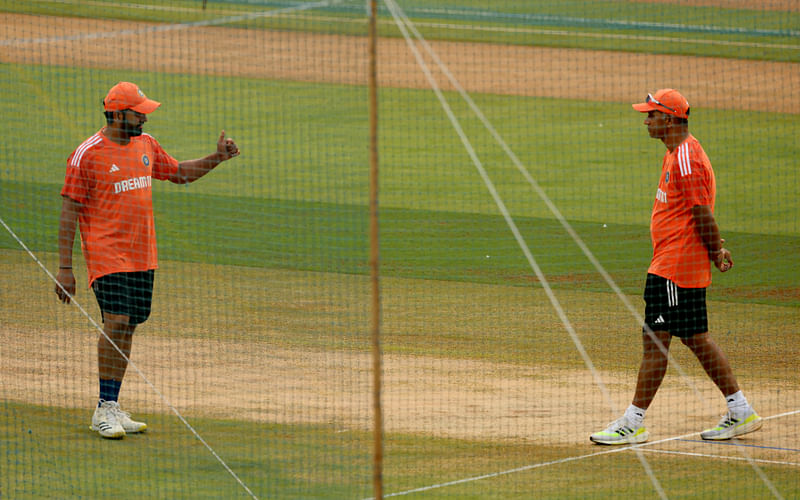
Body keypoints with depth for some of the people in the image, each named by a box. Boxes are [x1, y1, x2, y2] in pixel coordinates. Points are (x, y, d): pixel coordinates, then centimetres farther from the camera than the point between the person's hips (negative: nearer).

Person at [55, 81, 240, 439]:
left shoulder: (146, 145, 11)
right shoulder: (87, 155, -9)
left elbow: (179, 173, 28)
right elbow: (68, 212, -8)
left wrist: (216, 158, 11)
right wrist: (64, 268, -12)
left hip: (143, 256, 7)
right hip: (106, 253, -7)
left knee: (127, 328, 6)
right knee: (116, 321, -19)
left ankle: (110, 408, 12)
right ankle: (105, 408, -14)